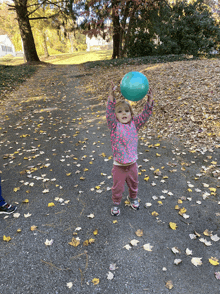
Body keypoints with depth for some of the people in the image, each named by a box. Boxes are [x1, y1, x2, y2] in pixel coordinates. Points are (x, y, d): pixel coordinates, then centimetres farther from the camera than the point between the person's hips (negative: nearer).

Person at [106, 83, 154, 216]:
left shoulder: (134, 124, -6)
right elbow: (109, 113, -30)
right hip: (119, 166, -3)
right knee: (118, 187, 17)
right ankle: (116, 203, 44)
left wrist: (150, 101, -28)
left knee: (133, 185, 27)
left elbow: (145, 115, -15)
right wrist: (111, 97, -43)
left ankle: (133, 198, 56)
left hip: (133, 164, 3)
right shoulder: (114, 126, -15)